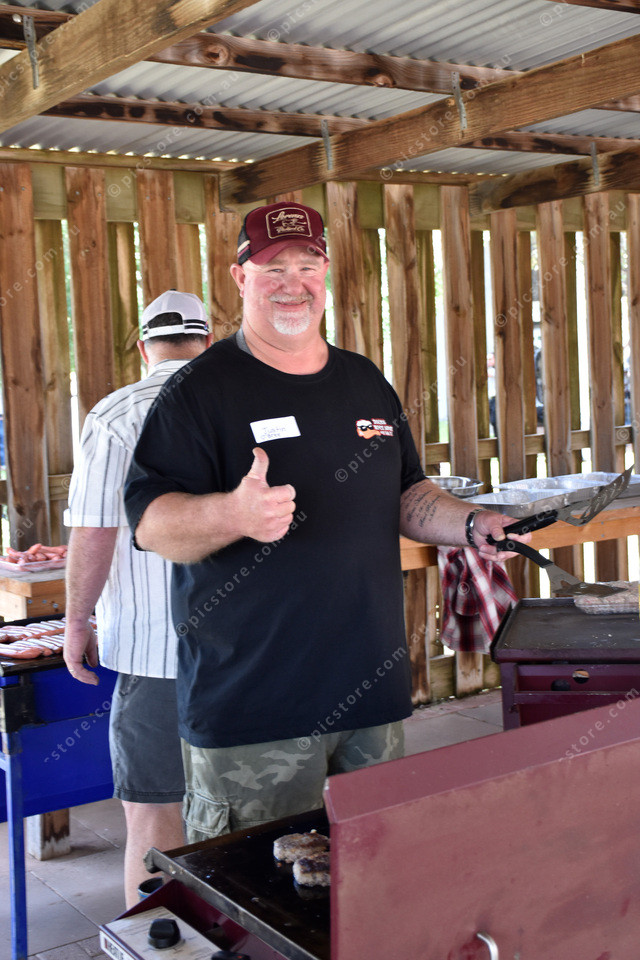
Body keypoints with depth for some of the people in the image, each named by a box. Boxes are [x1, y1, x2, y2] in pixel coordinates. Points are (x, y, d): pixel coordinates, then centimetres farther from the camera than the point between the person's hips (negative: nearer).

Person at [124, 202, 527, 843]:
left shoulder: (365, 382, 14)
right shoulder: (201, 389, -5)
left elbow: (405, 495, 21)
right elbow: (150, 521, -13)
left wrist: (469, 525, 2)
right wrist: (233, 514, -33)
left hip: (372, 691, 6)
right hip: (249, 710, -5)